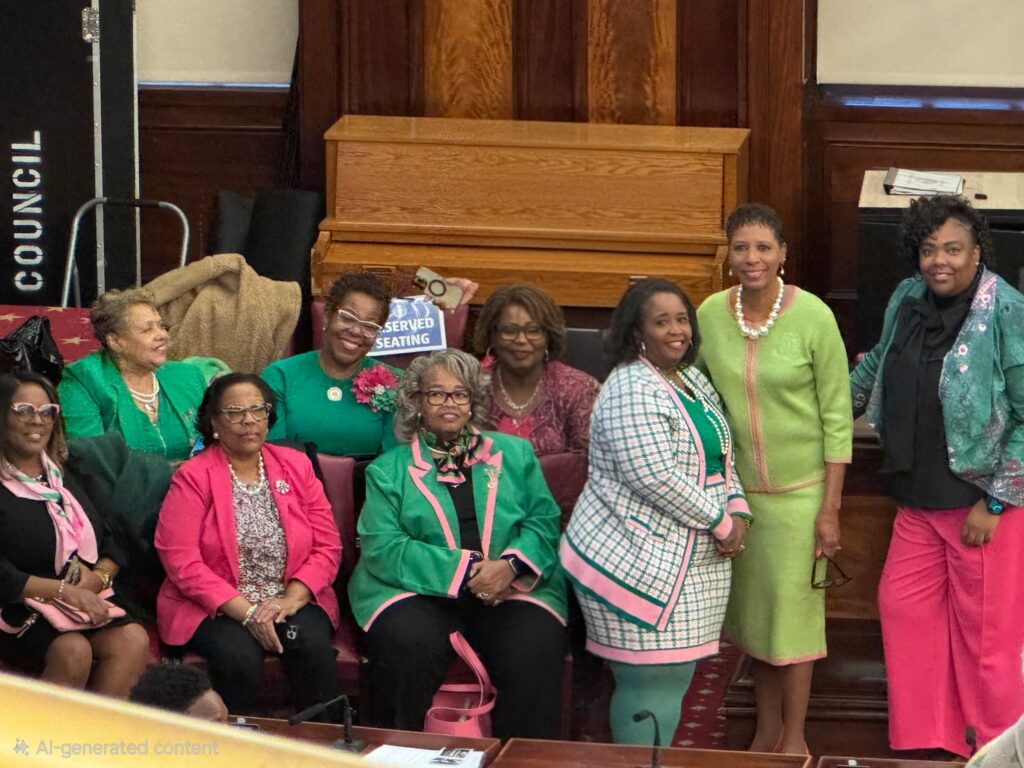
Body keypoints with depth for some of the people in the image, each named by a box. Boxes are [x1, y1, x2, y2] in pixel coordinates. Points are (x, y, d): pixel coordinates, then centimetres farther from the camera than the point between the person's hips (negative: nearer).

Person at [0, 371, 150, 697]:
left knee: (133, 640, -23)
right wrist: (63, 591, -21)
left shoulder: (64, 478, 18)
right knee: (73, 651, -33)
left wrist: (99, 577, -6)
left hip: (88, 605, 6)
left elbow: (112, 547, 17)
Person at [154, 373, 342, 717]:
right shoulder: (192, 477, -1)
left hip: (291, 601, 3)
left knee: (312, 644, -29)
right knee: (238, 655, -33)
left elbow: (328, 546, 6)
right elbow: (181, 561, -10)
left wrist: (291, 599, -11)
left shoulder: (296, 466, 11)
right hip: (215, 608, -3)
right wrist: (245, 611, -17)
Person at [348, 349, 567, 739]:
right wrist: (462, 571, -14)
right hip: (418, 592, -1)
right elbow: (383, 547, -3)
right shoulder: (389, 469, 12)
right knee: (406, 647, -33)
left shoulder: (514, 454, 19)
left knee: (535, 650, -28)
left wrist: (511, 565, -13)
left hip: (513, 590, 1)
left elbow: (544, 520, 9)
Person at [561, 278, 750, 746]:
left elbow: (721, 457, 22)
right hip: (639, 564, -9)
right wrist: (720, 524, -15)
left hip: (692, 563, 9)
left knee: (674, 681, 11)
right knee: (649, 687, -8)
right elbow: (655, 478, -23)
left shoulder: (693, 381, 15)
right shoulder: (632, 391, -15)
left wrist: (737, 511, 3)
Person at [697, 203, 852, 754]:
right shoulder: (710, 315, -4)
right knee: (750, 609, 12)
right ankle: (768, 727, 29)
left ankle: (794, 736, 18)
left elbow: (837, 415, -9)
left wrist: (830, 507, -11)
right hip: (736, 487, 3)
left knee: (794, 606, 3)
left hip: (799, 490, -3)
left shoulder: (813, 317, -13)